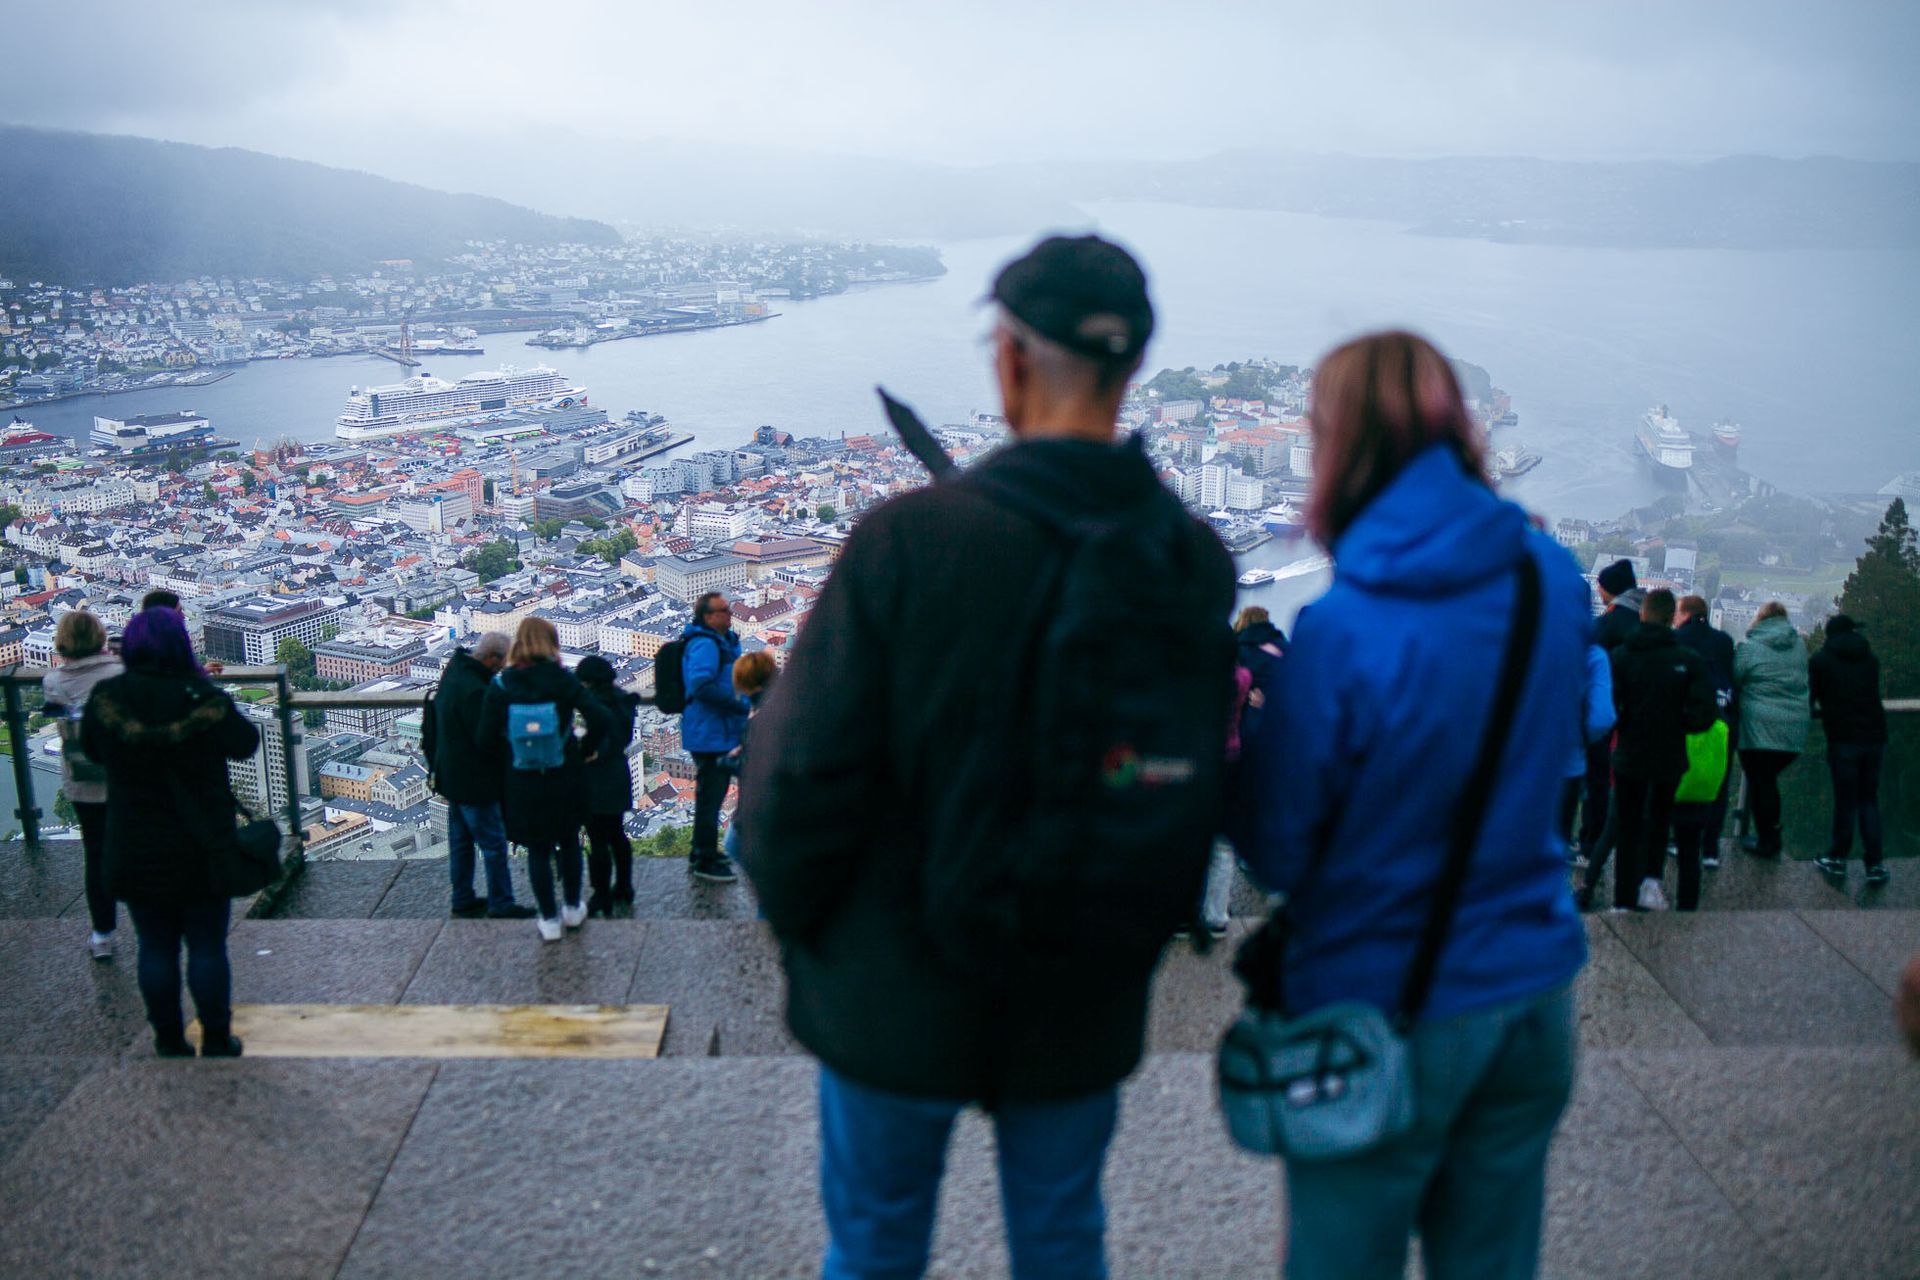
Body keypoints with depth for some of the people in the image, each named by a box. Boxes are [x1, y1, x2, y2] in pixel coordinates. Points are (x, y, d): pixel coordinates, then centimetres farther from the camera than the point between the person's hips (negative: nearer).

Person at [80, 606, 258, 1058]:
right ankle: (216, 1039, 18)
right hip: (201, 848, -2)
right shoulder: (201, 699, -17)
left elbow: (92, 749, 10)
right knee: (207, 946, 10)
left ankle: (169, 1040, 24)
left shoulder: (105, 699, -8)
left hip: (134, 849, 2)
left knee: (155, 947, 15)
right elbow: (244, 743, -1)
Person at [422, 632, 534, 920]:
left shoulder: (451, 676, 6)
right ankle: (501, 904, 9)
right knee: (493, 844, 1)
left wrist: (436, 764, 24)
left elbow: (429, 729, 17)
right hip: (475, 782, -10)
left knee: (460, 841, 19)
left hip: (451, 775, 10)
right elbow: (488, 741, -26)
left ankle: (463, 899, 29)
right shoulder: (474, 690, -27)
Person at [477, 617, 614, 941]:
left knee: (538, 850, 12)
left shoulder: (500, 686, -10)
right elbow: (600, 720, -18)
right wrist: (589, 750, -1)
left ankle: (549, 919, 17)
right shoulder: (563, 680, -11)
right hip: (565, 779, 0)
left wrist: (510, 742, 10)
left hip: (523, 784, 0)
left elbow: (484, 740, -10)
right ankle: (572, 908, 32)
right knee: (569, 842, 21)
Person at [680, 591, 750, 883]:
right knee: (711, 794, -4)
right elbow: (701, 686, -30)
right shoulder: (704, 644, -18)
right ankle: (705, 861, 3)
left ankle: (703, 853, 31)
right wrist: (741, 703, -26)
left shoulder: (725, 641, 15)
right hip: (709, 735, -11)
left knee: (712, 793, 19)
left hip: (722, 733, 11)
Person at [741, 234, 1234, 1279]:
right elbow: (1203, 785, 1)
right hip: (1089, 1006, 4)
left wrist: (796, 920, 0)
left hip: (898, 998, -3)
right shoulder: (1197, 562, -10)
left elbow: (803, 772, -17)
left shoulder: (907, 540, -23)